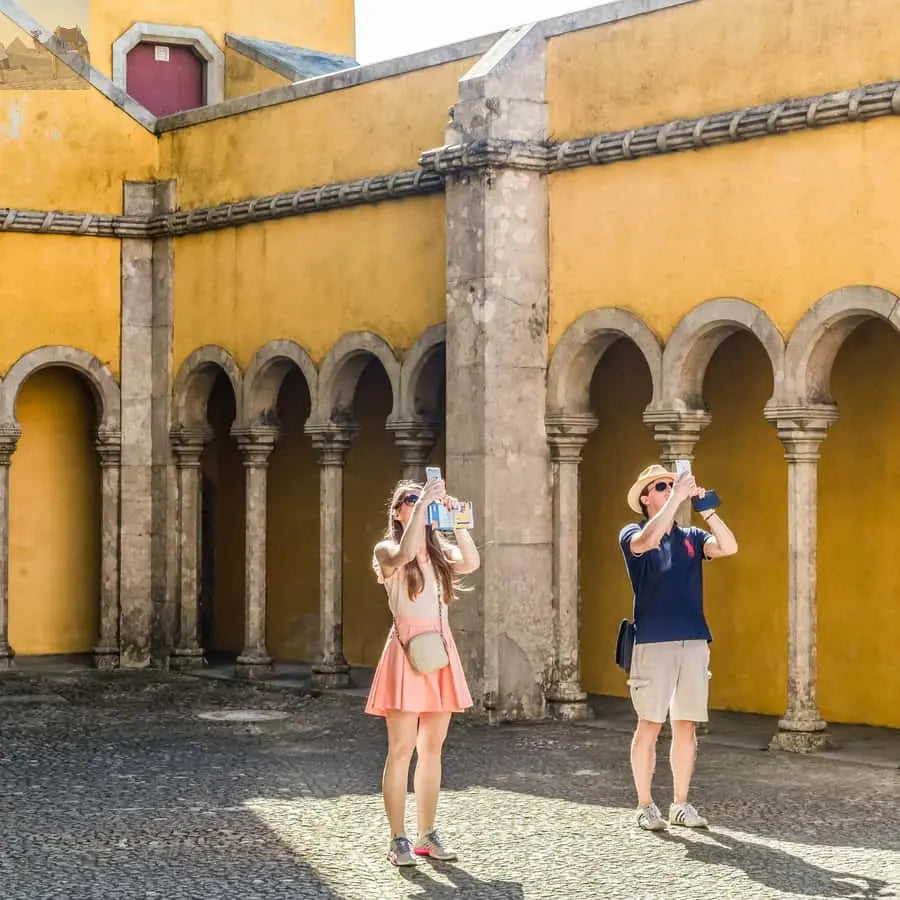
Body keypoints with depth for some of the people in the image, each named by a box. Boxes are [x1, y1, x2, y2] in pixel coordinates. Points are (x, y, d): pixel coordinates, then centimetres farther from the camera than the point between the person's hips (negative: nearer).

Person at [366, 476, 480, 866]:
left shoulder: (440, 551, 15)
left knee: (432, 748, 8)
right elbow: (404, 555, -24)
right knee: (401, 749, -8)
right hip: (407, 648, -5)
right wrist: (423, 505, -21)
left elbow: (471, 563, -5)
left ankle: (427, 834, 14)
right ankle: (398, 839, -4)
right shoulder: (387, 550, 1)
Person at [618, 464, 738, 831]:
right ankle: (645, 805, 6)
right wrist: (676, 498, -20)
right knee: (649, 725, -2)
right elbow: (648, 540, -22)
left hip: (694, 642, 4)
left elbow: (728, 547, -3)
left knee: (686, 725, 7)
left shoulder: (690, 537, 13)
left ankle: (680, 804, 15)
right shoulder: (632, 535, 2)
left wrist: (705, 508, -10)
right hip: (653, 644, -4)